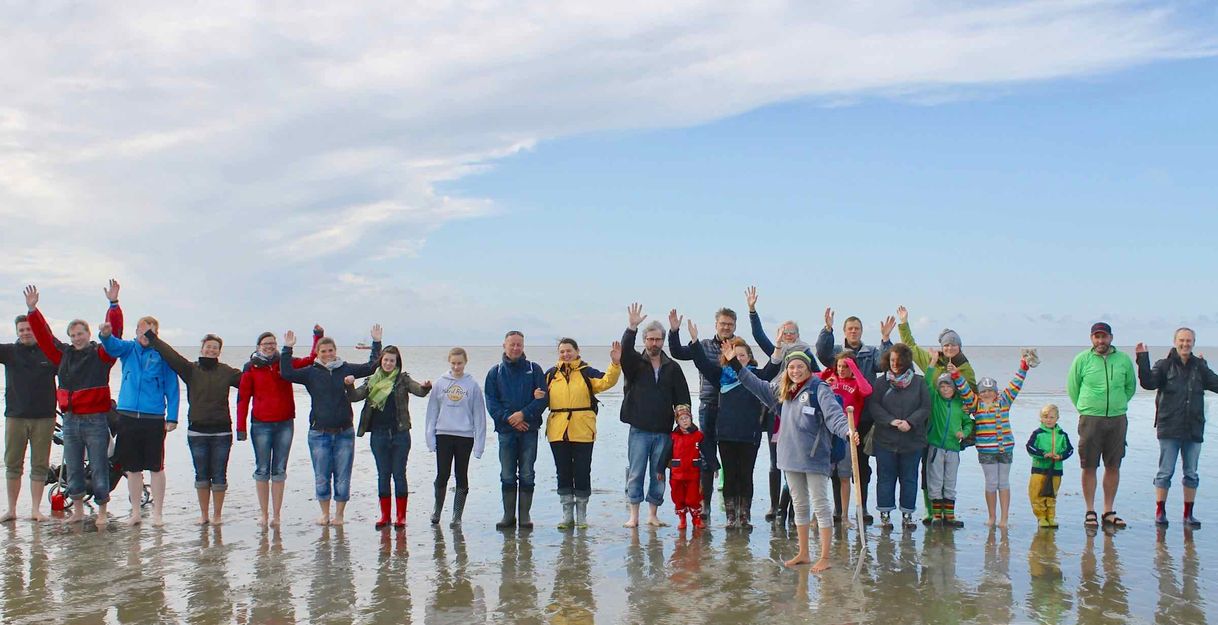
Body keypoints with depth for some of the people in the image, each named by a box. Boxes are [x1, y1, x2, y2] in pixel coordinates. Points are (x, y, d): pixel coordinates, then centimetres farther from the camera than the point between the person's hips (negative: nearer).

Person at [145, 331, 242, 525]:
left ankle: (217, 514, 14)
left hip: (222, 432, 0)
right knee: (201, 475, 7)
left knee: (219, 475, 3)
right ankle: (203, 514, 18)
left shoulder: (227, 372, 6)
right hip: (197, 431, 0)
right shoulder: (191, 370, 3)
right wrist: (151, 337, -14)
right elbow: (171, 355, -6)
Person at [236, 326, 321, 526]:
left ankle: (276, 515, 9)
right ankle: (263, 513, 12)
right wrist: (241, 427, -5)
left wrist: (318, 337, -4)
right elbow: (243, 398, 0)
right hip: (261, 425, -2)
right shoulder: (251, 368, 1)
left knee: (279, 471, 5)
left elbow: (312, 359, 9)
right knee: (262, 470, 4)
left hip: (285, 424, 2)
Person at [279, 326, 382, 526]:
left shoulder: (347, 369, 6)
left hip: (344, 433, 0)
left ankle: (339, 514, 15)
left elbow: (371, 367, 8)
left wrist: (376, 343, 2)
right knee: (321, 478, 5)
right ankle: (325, 513, 20)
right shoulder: (311, 372, 4)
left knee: (342, 477, 3)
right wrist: (287, 349, -7)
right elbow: (286, 373, -3)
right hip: (319, 433, 0)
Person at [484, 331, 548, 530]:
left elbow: (542, 397, -2)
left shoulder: (534, 369, 5)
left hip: (529, 429, -1)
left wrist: (523, 414, -14)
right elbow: (491, 402, 2)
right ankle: (508, 515, 10)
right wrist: (508, 418, -12)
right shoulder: (495, 372, 8)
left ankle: (525, 515, 8)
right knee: (507, 476, 4)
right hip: (506, 430, 1)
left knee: (527, 475, 1)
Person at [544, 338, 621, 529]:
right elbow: (543, 397, 21)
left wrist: (615, 363, -27)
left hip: (582, 432, -2)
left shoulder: (587, 372, 3)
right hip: (557, 432, 3)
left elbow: (607, 381, -12)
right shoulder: (551, 374, 12)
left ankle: (581, 515, 14)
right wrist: (538, 396, -2)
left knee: (582, 473, 2)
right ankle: (567, 515, 16)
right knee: (563, 473, 8)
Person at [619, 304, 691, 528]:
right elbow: (625, 351, -18)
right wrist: (631, 328, -31)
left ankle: (653, 514, 16)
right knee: (635, 473, 0)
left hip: (663, 431, 2)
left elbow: (683, 398, 8)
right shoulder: (635, 363, 4)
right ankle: (634, 515, 7)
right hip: (639, 430, -2)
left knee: (659, 474, 6)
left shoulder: (673, 368, 9)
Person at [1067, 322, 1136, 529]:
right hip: (1090, 419, -2)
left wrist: (1118, 405, 13)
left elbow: (1130, 386, 19)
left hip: (1117, 420, 2)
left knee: (1113, 466, 6)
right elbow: (1072, 387, 10)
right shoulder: (1082, 359, 0)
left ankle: (1109, 512, 16)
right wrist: (1084, 408, 8)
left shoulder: (1124, 359, 6)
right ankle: (1090, 512, 9)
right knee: (1089, 466, 0)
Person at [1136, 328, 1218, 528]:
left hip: (1194, 429, 3)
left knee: (1191, 473, 9)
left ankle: (1188, 514, 16)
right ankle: (1160, 511, 7)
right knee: (1166, 472, -1)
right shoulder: (1165, 365, -1)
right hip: (1169, 429, -3)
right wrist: (1143, 359, -23)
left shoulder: (1200, 367, 8)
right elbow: (1148, 382, -14)